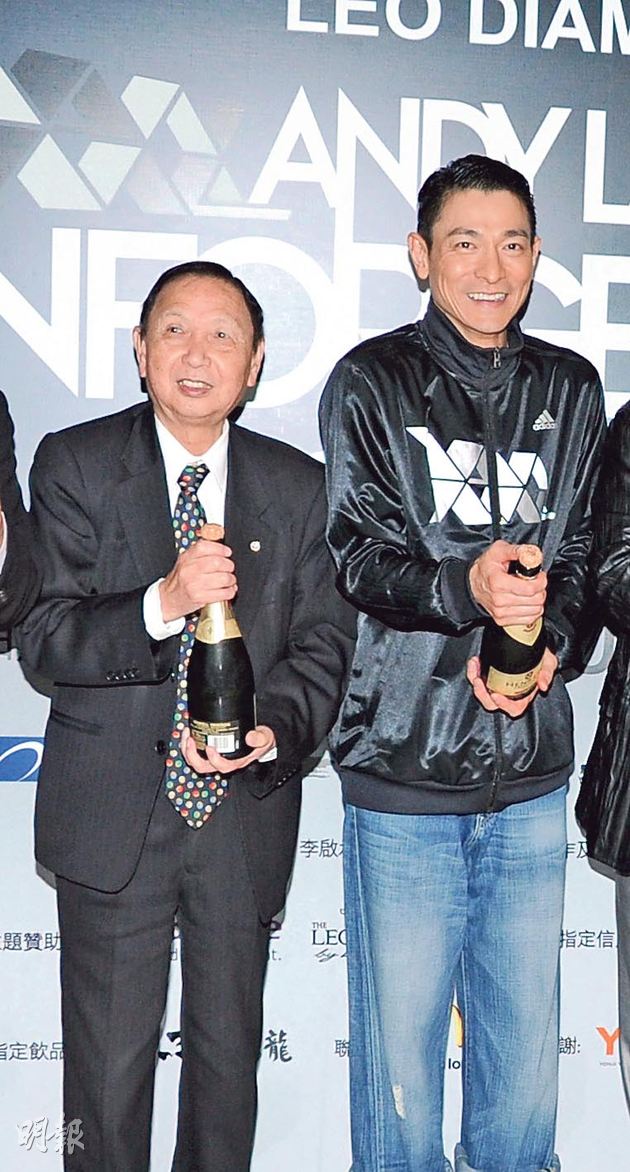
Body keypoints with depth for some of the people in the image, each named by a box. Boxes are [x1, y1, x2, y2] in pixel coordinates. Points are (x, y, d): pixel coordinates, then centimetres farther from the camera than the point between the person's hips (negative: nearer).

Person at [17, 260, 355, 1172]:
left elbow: (324, 641, 2)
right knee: (108, 1062, 10)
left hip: (247, 815, 2)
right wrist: (163, 604, -28)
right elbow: (43, 638, -11)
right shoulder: (74, 464, -4)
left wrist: (274, 728, -18)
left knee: (231, 1052, 18)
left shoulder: (301, 488, 3)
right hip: (112, 816, -2)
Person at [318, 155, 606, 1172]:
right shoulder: (372, 381, -1)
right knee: (399, 1034, 8)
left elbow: (585, 555, 9)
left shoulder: (570, 390, 10)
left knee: (524, 1033, 15)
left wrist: (550, 644, -11)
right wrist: (466, 587, -26)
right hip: (404, 764, -3)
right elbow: (360, 555, -7)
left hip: (532, 767, 3)